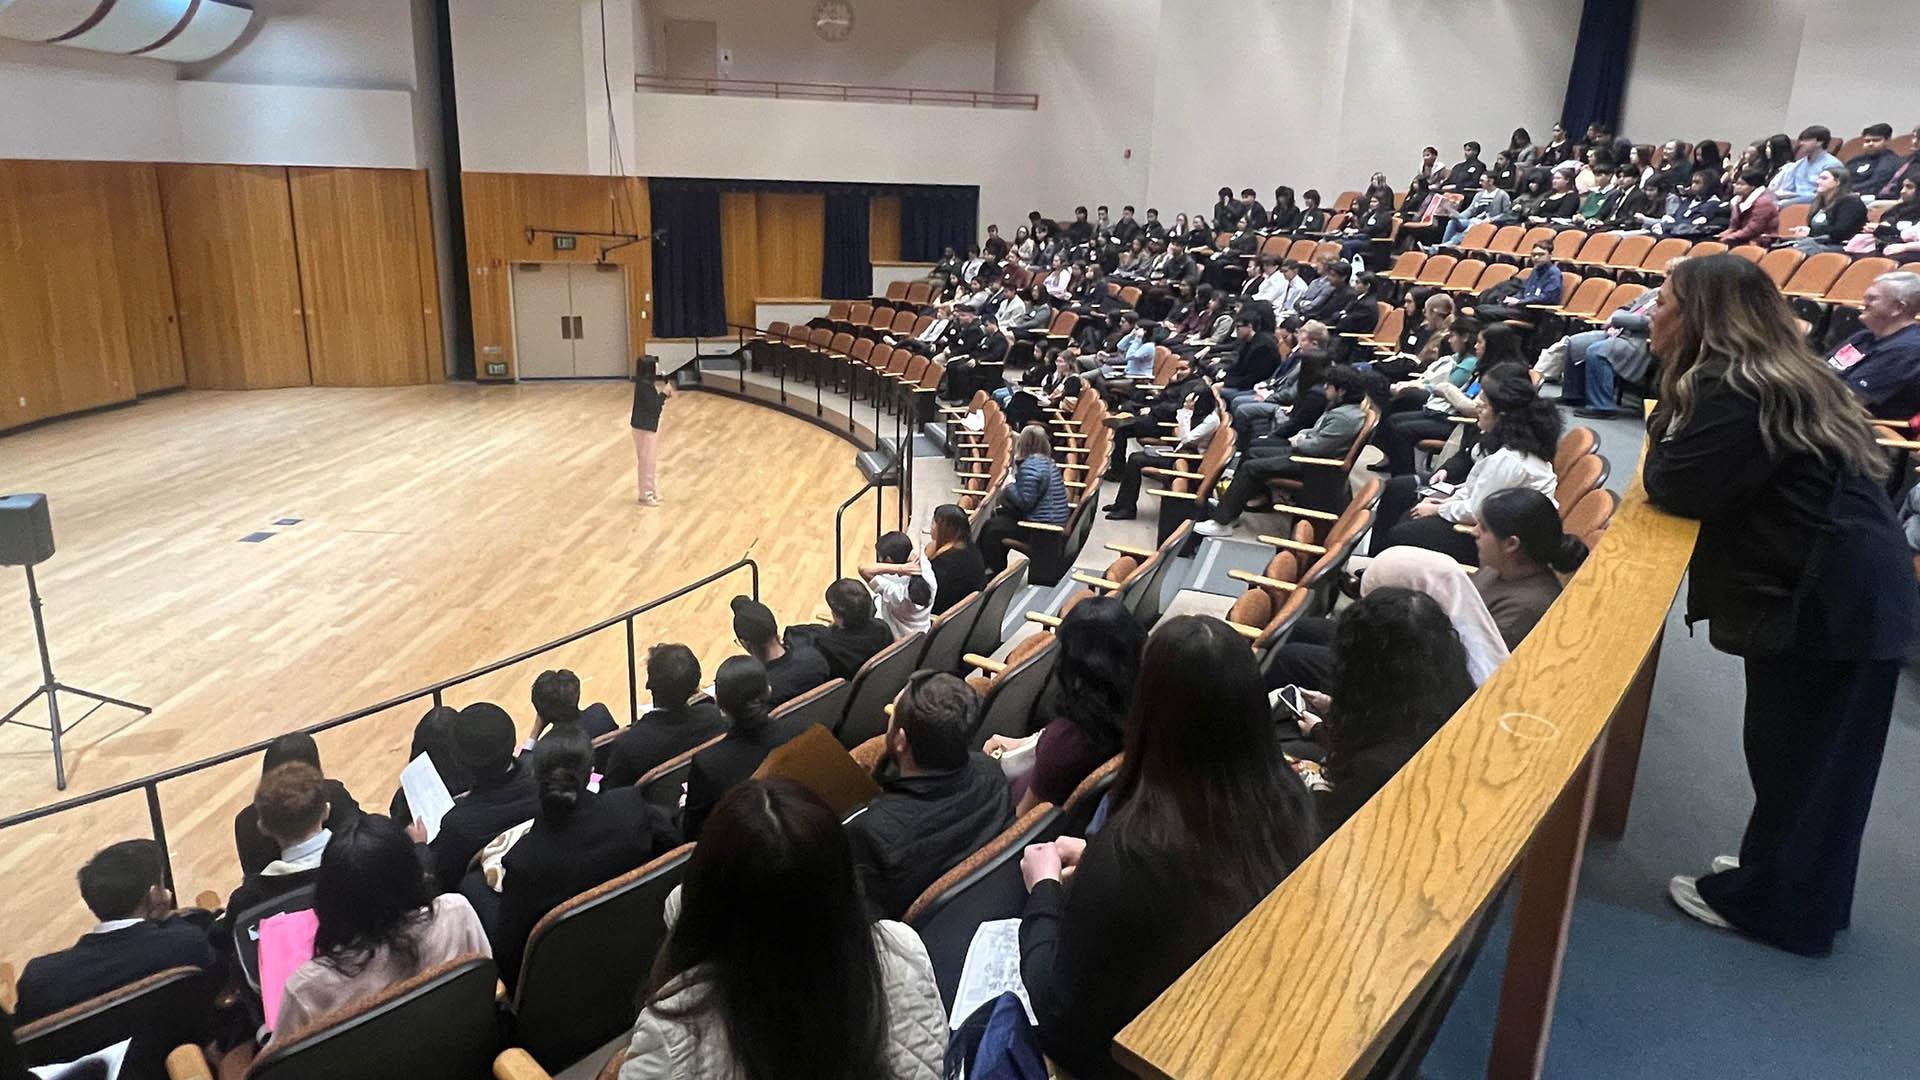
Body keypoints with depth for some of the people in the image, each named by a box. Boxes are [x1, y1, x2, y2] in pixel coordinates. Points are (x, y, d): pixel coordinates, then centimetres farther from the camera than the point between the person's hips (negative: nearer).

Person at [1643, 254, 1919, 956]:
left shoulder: (1736, 391, -18)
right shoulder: (1777, 374, 13)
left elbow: (1672, 487, -18)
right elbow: (1717, 478, 16)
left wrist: (1665, 427, -1)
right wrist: (1676, 424, 2)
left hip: (1826, 599, -10)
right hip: (1854, 588, 10)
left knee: (1793, 757, 5)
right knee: (1819, 758, 20)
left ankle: (1769, 903, 20)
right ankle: (1803, 892, 36)